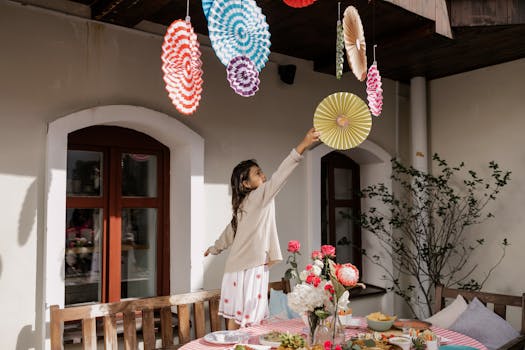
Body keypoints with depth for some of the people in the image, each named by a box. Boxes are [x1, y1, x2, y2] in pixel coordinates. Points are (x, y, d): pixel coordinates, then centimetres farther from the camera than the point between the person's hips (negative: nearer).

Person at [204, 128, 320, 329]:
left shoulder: (242, 204, 13)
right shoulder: (259, 196, -11)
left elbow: (230, 231, 24)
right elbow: (279, 177, -26)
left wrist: (214, 249, 43)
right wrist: (303, 145, -34)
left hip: (240, 266, 9)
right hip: (248, 269, -9)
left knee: (238, 316, 12)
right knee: (241, 317, -3)